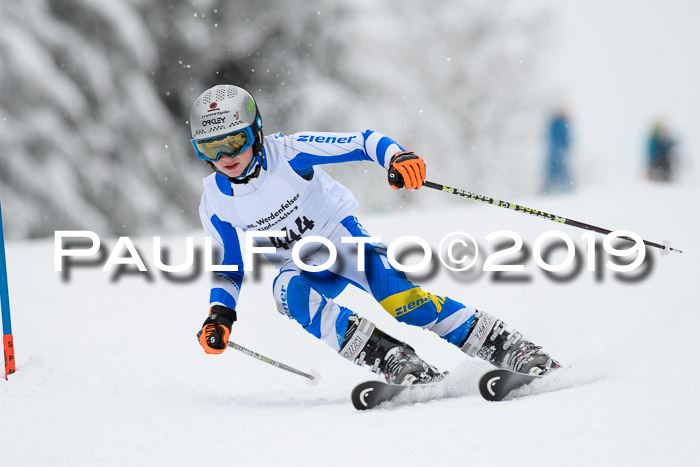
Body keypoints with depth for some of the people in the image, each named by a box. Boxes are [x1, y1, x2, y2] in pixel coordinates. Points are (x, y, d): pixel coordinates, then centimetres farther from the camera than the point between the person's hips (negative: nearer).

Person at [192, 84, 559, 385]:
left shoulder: (289, 152, -20)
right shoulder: (215, 204, -9)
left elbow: (363, 143, -19)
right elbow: (231, 268, 3)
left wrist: (397, 157, -39)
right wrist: (220, 315, -13)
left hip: (344, 237, -3)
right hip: (304, 271, 3)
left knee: (399, 300, -26)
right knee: (288, 292, -33)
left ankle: (508, 348, -17)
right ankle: (389, 358, -37)